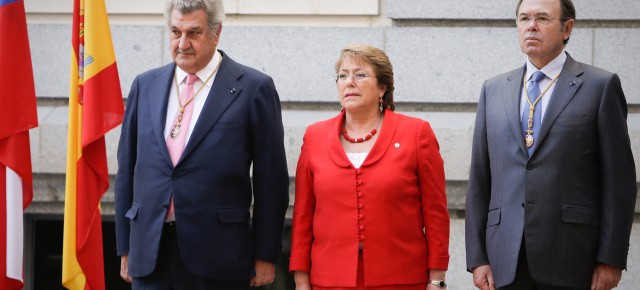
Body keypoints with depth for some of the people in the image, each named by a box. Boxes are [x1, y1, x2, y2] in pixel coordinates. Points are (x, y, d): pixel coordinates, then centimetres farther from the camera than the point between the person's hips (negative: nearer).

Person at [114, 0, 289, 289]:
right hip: (149, 256, 3)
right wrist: (125, 249, 11)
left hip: (217, 259, -3)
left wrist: (265, 256, -2)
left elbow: (270, 180, -1)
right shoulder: (145, 85, 11)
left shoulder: (253, 88, -2)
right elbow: (127, 170, 14)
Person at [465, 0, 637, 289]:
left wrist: (611, 259, -7)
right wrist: (477, 257, 5)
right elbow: (479, 180, 12)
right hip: (506, 263, 3)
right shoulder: (493, 90, 14)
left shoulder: (600, 86, 2)